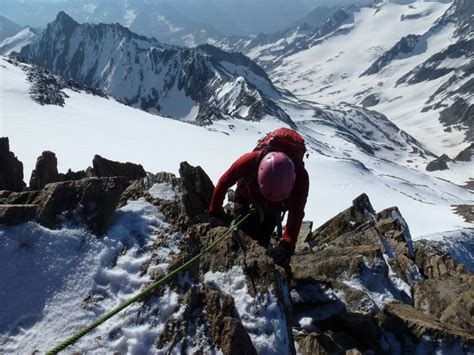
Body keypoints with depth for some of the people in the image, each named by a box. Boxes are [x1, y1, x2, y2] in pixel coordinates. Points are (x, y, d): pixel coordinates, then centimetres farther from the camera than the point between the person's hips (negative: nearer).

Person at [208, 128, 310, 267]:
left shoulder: (300, 176, -41)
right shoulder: (250, 160, -43)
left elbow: (296, 213, -40)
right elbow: (223, 183, -28)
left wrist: (287, 245, -51)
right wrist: (215, 212, -20)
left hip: (275, 206, 0)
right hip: (248, 191, 0)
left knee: (262, 239, -2)